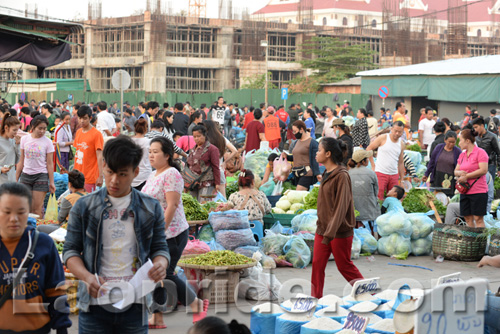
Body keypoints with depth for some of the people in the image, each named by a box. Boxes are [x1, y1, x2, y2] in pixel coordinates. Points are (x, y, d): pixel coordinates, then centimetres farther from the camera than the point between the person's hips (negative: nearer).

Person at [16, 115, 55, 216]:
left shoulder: (47, 142, -2)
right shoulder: (24, 139, 4)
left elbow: (49, 164, 0)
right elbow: (21, 161, 11)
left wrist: (51, 182, -3)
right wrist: (16, 179, 11)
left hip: (41, 176, -2)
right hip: (26, 175, 2)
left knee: (37, 209, -7)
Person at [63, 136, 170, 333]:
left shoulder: (151, 209, 7)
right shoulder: (84, 207, 4)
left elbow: (160, 248, 12)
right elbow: (71, 250, 5)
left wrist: (161, 264, -13)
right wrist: (86, 276, -15)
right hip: (95, 302, -1)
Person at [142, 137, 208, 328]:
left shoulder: (171, 174, -13)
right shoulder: (153, 176, 16)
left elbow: (172, 206, -20)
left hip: (171, 234, -9)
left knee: (165, 274, -6)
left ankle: (197, 304, 12)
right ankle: (157, 318, 13)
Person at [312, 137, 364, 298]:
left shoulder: (341, 176, -17)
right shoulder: (326, 174, 10)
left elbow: (341, 207, -22)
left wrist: (330, 233, -27)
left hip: (340, 231, -8)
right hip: (322, 229, 8)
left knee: (344, 266, 4)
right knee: (317, 264, 3)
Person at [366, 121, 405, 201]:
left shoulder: (401, 144, 10)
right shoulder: (383, 139, -3)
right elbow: (368, 149, 2)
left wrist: (402, 178, 15)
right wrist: (373, 165, -3)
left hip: (394, 175, 5)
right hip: (380, 173, -5)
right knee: (378, 198, -11)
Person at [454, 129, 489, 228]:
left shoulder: (480, 152, -7)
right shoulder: (462, 155, 16)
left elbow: (483, 170, -17)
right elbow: (456, 171, 17)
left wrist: (466, 176, -14)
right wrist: (459, 173, -8)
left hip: (478, 191, -7)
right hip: (464, 191, 7)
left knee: (478, 218, -8)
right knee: (468, 218, 7)